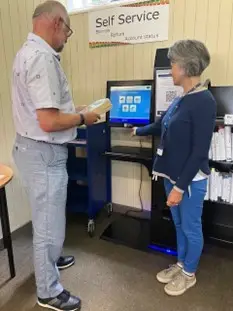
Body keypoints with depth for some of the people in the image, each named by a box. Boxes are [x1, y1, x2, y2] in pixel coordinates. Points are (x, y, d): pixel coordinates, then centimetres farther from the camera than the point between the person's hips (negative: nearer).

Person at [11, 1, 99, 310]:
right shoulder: (41, 56, -21)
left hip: (37, 148, 11)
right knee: (49, 224, 6)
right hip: (44, 153, -11)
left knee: (47, 218, 27)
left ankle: (49, 258, 51)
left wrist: (73, 112, 12)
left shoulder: (30, 51, 13)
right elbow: (49, 121, -28)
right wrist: (83, 118, -12)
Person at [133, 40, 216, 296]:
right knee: (179, 224, 21)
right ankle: (181, 265, 43)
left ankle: (189, 274, 35)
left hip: (190, 179, -8)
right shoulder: (180, 100, 7)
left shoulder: (204, 102, -19)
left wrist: (181, 186, -19)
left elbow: (200, 152, -21)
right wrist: (138, 131, 37)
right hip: (172, 175, 8)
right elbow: (162, 126, 23)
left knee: (191, 227, 12)